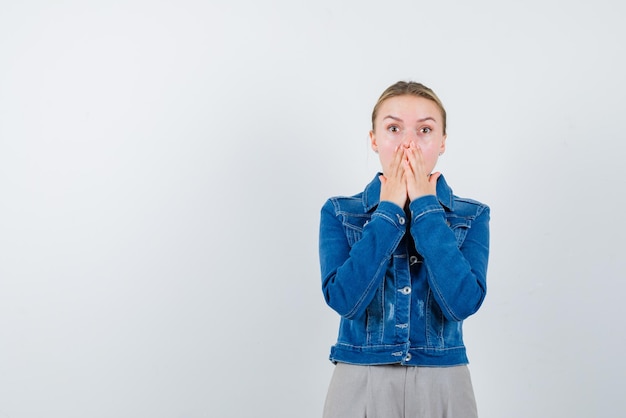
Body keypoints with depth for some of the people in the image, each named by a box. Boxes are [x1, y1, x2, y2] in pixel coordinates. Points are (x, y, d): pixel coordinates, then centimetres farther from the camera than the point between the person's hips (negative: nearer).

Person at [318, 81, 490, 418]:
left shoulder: (472, 216, 0)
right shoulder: (339, 213, -1)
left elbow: (463, 302, -16)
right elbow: (344, 299, -16)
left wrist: (425, 207, -13)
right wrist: (389, 210, -13)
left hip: (442, 388, 1)